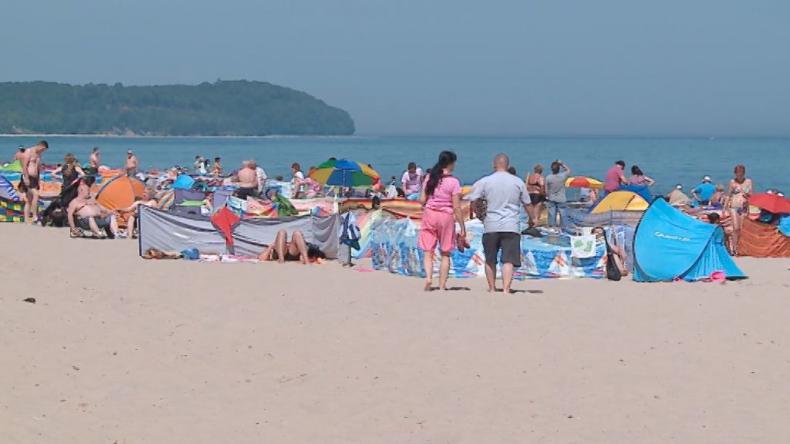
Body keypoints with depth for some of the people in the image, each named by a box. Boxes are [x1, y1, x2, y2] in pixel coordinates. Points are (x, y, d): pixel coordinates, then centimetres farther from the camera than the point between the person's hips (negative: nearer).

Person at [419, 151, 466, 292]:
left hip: (429, 215, 2)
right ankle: (442, 285, 8)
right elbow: (456, 207, -11)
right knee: (445, 254, 9)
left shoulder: (429, 178, 1)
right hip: (446, 216, -2)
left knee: (428, 252, 6)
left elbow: (422, 200, 2)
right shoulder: (453, 182, -10)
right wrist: (462, 227, -5)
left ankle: (428, 277, -17)